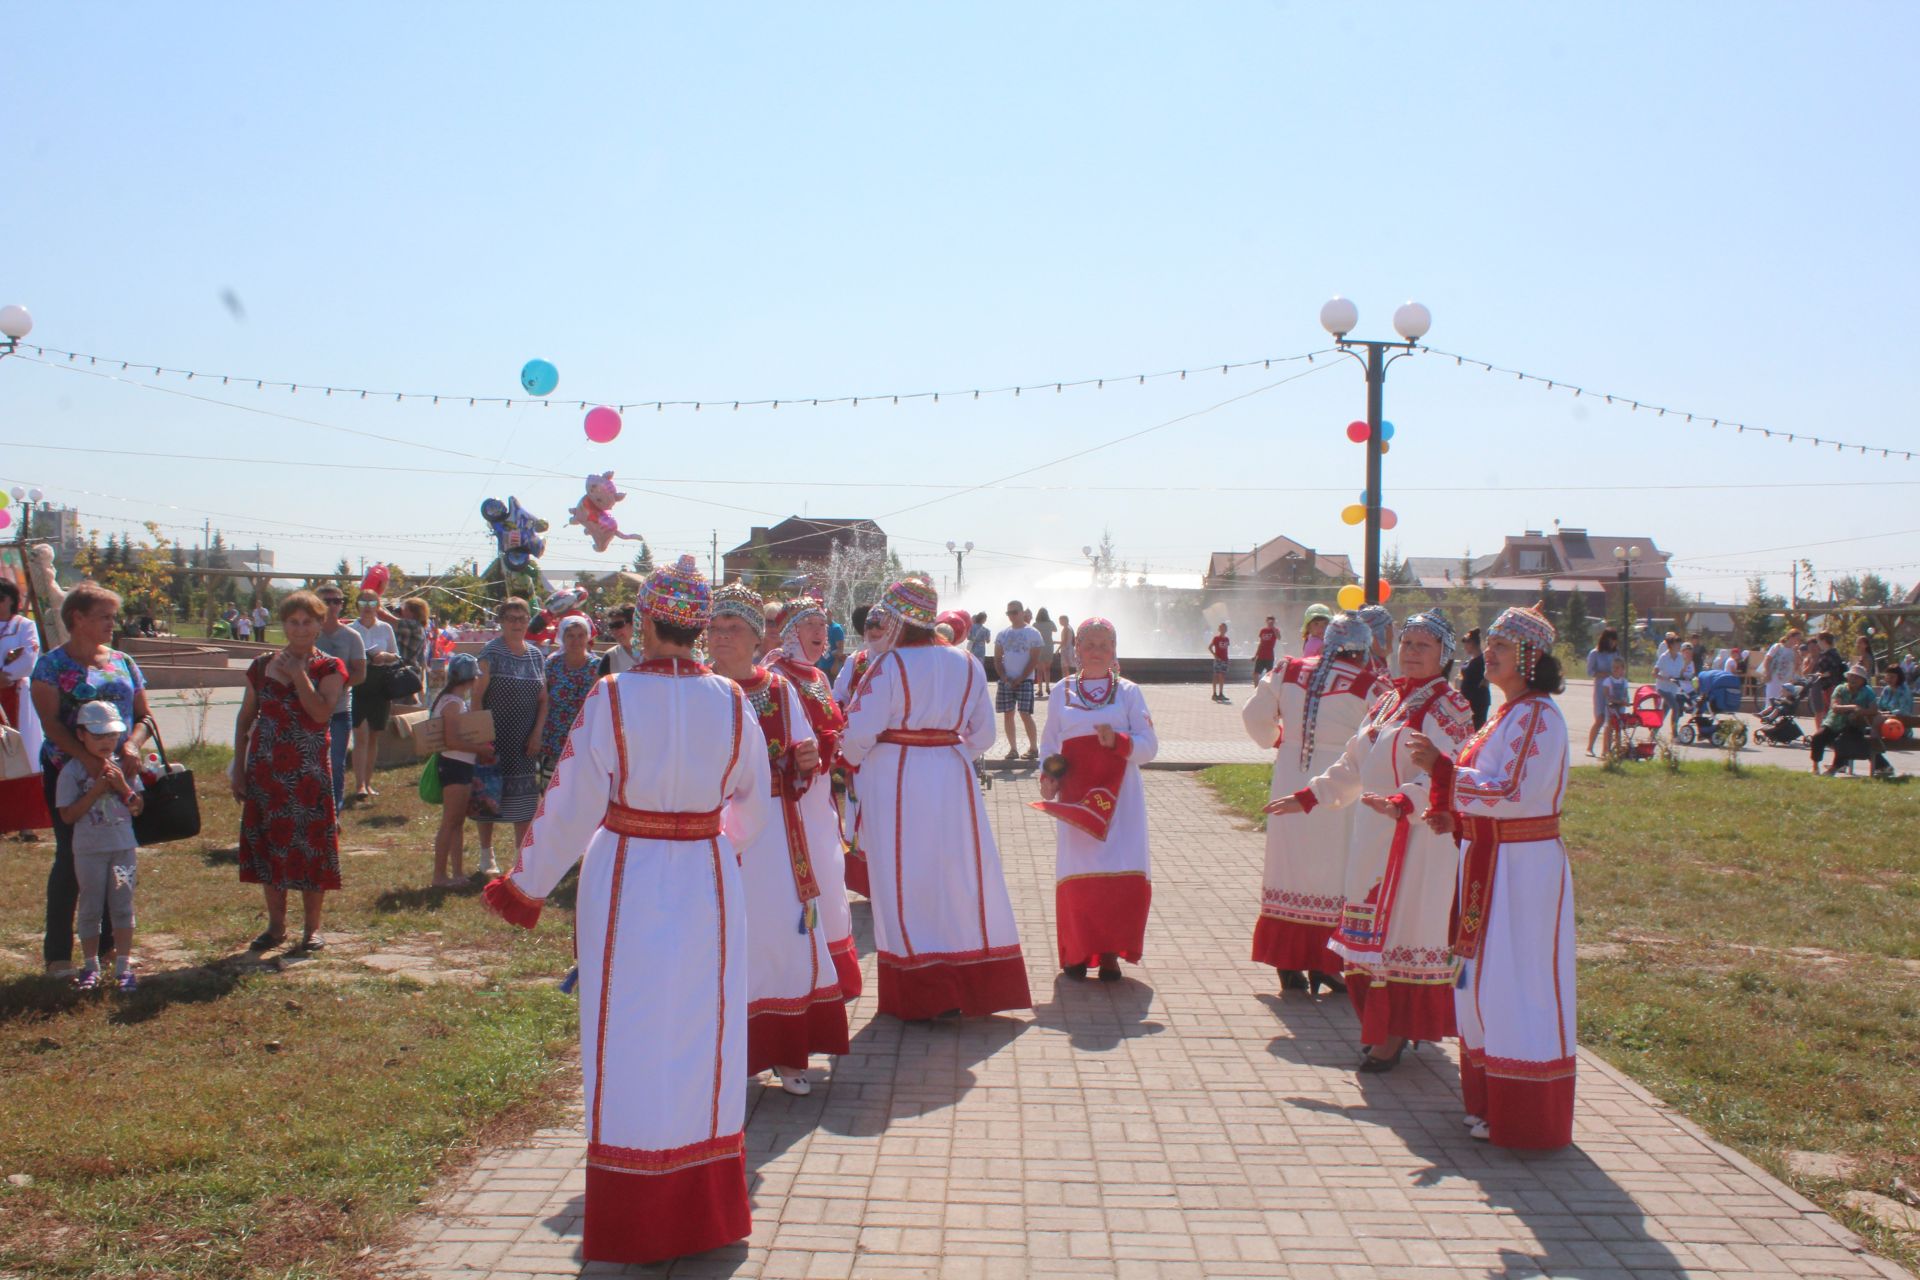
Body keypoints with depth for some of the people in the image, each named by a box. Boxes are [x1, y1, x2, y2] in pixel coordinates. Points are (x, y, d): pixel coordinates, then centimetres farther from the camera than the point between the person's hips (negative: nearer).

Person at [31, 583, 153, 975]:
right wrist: (90, 760, -27)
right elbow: (51, 723, -13)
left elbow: (143, 715, 10)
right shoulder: (52, 664, -3)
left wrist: (133, 744, -12)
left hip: (119, 774, 4)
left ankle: (110, 943, 20)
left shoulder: (123, 663, 10)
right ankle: (57, 953, 8)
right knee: (71, 858, -1)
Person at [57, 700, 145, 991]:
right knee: (91, 908, 6)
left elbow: (137, 809, 3)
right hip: (89, 850, -2)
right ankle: (90, 966, 18)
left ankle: (124, 965, 12)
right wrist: (96, 790, -18)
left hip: (124, 847, 2)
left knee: (122, 906, 6)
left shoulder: (124, 767, 3)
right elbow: (67, 816, -11)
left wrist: (122, 786, -12)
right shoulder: (71, 771, -6)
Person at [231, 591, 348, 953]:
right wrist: (238, 769, 7)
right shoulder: (262, 665, 8)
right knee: (266, 843, 7)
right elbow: (245, 719, 12)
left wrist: (299, 674, -16)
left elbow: (322, 713, -18)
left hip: (308, 770, -3)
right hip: (265, 770, 3)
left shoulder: (329, 668, -1)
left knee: (310, 843, -1)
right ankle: (276, 925, 22)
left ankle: (311, 926, 13)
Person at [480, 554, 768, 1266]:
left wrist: (525, 887, 2)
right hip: (709, 881, 3)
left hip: (627, 881, -3)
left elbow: (573, 804, -10)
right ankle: (709, 1214, 26)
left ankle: (634, 1229, 18)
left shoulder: (613, 698, -13)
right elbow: (752, 805, 6)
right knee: (703, 1034, 14)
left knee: (633, 1041, 8)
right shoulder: (730, 700, -3)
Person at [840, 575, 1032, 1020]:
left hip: (896, 780, -5)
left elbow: (858, 732, -13)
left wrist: (854, 757, 7)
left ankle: (924, 996, 8)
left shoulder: (889, 665, -12)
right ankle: (977, 986, 22)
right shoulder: (966, 665, 5)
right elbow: (983, 734, 9)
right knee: (960, 876, 14)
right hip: (952, 781, 5)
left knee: (906, 883, 3)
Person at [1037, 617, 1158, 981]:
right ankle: (1078, 951, 11)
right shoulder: (1062, 692, 10)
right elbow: (1049, 745, 13)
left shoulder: (1129, 692, 6)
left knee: (1125, 876, -8)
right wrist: (1048, 777, -4)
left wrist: (1118, 741, -18)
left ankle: (1110, 952, 5)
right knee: (1077, 875, -3)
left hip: (1119, 797, 0)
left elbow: (1149, 745, 1)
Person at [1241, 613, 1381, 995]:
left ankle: (1288, 966, 17)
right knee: (1332, 872, 7)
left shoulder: (1288, 672, 2)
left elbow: (1255, 715, 9)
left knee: (1290, 866, 12)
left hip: (1289, 787, 4)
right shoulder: (1369, 685, -11)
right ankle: (1324, 965, 9)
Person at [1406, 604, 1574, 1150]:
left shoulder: (1537, 716, -16)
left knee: (1516, 982, -2)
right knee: (1485, 978, 15)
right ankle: (1492, 1102, 26)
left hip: (1522, 868, -10)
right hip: (1492, 862, 10)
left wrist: (1441, 767, -22)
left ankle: (1524, 1119, 9)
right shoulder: (1509, 713, 14)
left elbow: (1511, 794, -23)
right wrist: (1454, 815, 6)